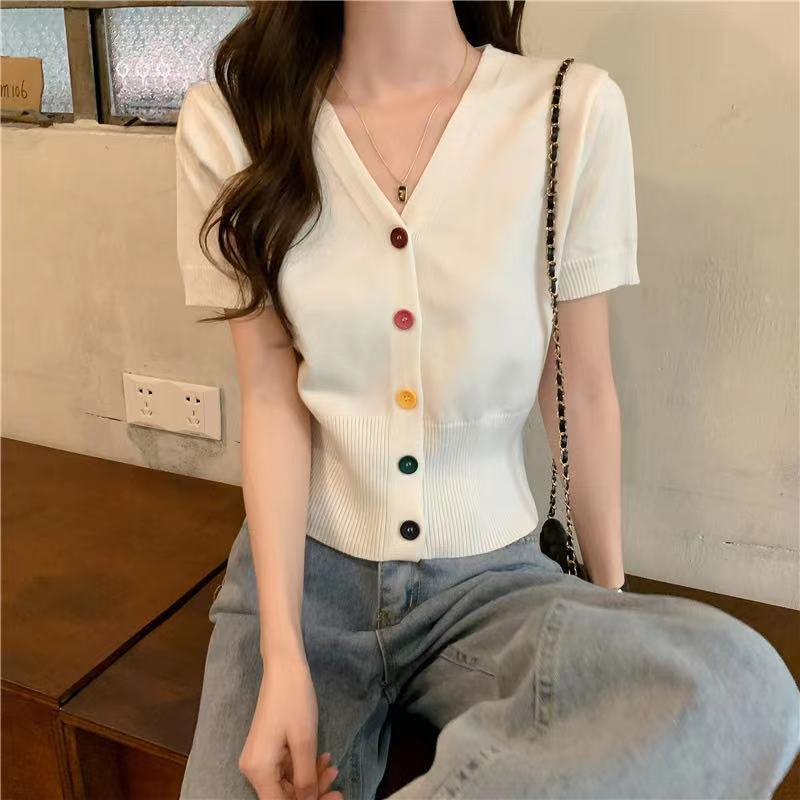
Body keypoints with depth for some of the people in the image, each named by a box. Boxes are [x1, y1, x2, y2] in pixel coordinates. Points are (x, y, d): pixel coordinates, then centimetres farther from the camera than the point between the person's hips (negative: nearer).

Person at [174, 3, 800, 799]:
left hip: (489, 578, 1)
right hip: (304, 567, 0)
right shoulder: (227, 118, -5)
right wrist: (282, 660, -14)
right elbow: (272, 398, -7)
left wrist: (611, 603, 10)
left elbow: (580, 389, -2)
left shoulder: (571, 109, -9)